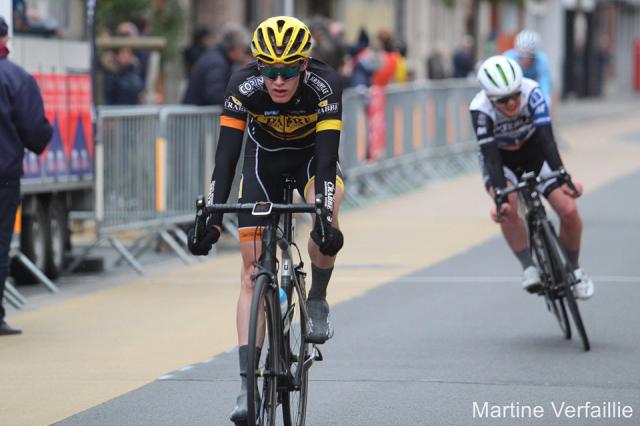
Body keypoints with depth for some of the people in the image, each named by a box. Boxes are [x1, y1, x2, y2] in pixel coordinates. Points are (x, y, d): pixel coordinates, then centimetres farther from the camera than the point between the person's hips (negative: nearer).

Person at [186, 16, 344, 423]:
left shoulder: (325, 84, -31)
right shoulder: (244, 85, -29)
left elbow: (328, 156, -37)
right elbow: (226, 157, -31)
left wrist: (326, 217, -49)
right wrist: (211, 218, -40)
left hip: (312, 156, -1)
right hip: (265, 158, 1)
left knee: (327, 211, -36)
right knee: (253, 271, -9)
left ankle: (317, 300, -11)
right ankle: (248, 383, -9)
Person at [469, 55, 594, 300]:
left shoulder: (531, 92, -31)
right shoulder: (480, 109, -32)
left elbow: (547, 138, -38)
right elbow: (491, 156, -34)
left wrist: (564, 178, -49)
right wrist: (499, 196, -47)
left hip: (534, 154, 1)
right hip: (501, 160, -1)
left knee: (569, 210, -14)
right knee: (507, 208, -32)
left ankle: (573, 269, 11)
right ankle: (529, 268, -16)